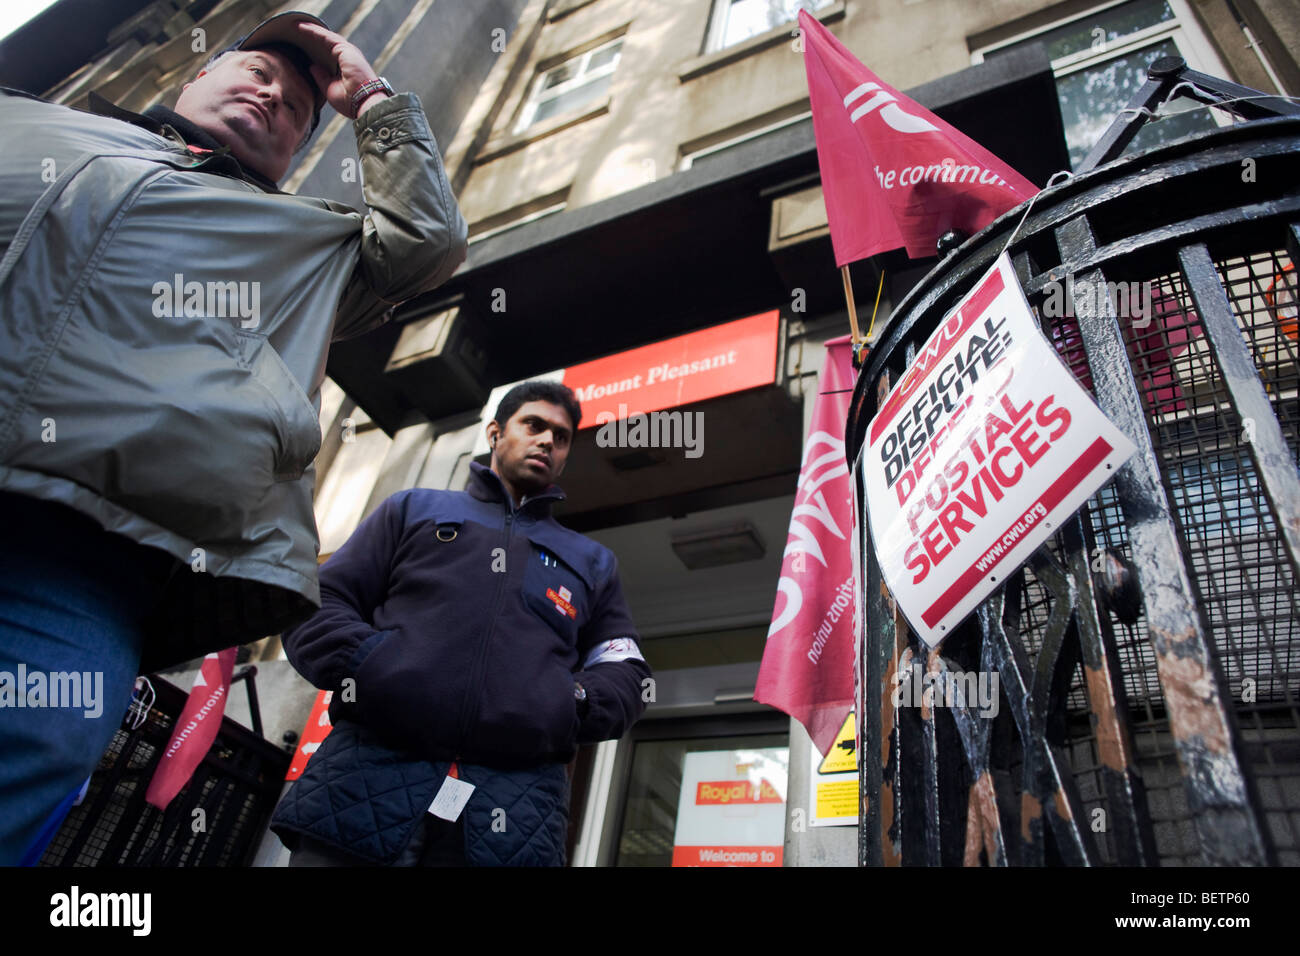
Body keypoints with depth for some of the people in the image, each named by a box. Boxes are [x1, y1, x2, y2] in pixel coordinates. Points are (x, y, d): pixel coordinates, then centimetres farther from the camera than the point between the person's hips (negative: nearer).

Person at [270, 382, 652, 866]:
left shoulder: (591, 562, 25)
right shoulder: (414, 509, 21)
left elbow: (628, 678, 19)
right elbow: (320, 602, 13)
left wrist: (573, 703, -3)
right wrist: (362, 662, -8)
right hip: (368, 775, 0)